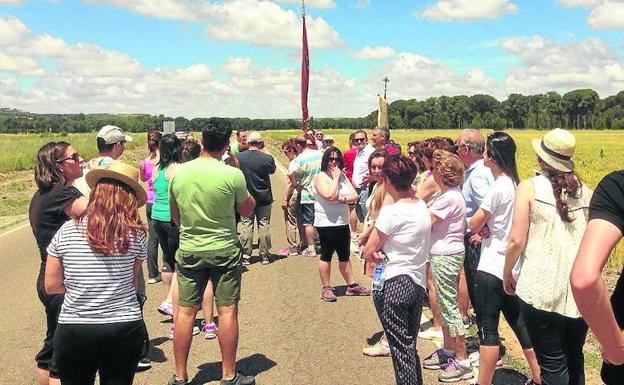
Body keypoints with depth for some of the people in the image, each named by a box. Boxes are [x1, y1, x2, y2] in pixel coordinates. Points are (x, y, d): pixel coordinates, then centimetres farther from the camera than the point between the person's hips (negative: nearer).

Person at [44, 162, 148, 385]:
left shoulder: (66, 231, -4)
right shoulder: (136, 234, -5)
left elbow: (52, 286, 2)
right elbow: (133, 283, 4)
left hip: (74, 331, 0)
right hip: (125, 329, 0)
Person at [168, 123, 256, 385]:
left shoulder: (178, 173, -3)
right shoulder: (232, 174, -14)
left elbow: (175, 216, 8)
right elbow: (247, 210, 1)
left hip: (189, 250, 3)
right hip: (225, 250, -3)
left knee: (185, 311, 9)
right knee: (227, 311, 6)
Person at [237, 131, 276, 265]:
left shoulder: (238, 157, -10)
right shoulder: (267, 158, -13)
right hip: (264, 198, 0)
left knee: (246, 226, 7)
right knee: (264, 226, 8)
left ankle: (246, 256, 10)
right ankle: (265, 255, 14)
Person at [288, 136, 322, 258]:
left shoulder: (299, 160, -17)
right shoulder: (320, 154, 1)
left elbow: (290, 174, -32)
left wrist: (296, 186, -16)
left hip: (307, 195, -5)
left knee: (308, 223, 3)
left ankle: (311, 249, 6)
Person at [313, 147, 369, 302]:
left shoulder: (343, 176, 9)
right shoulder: (320, 177, -10)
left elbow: (354, 196, 2)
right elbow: (330, 196, -24)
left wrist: (342, 198, -16)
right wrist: (335, 178, -15)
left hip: (343, 223, 7)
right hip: (326, 224, -7)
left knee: (345, 255, 15)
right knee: (326, 255, 3)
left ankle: (351, 285, 23)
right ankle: (326, 288, 12)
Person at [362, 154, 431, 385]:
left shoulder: (391, 212, -17)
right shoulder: (423, 207, 5)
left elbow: (368, 253, -12)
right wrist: (386, 252, -4)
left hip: (393, 285, -7)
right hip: (418, 283, 7)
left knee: (401, 349, 2)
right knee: (410, 346, 18)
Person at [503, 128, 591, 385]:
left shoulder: (530, 187, -6)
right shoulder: (585, 191, 7)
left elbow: (516, 241, -9)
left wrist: (507, 274, 6)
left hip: (543, 290, -5)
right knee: (575, 360, 22)